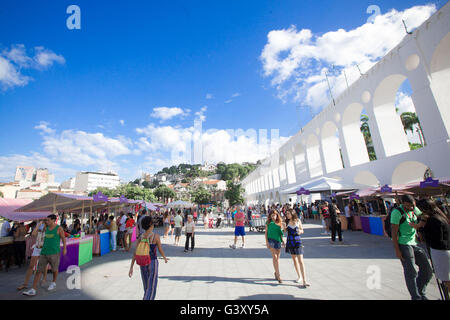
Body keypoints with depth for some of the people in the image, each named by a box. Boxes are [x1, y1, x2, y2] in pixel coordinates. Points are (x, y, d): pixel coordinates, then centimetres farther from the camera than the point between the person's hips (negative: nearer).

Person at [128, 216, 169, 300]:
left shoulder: (141, 237, -2)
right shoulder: (156, 236, -15)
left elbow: (135, 253, -1)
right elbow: (160, 250, -5)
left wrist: (131, 267, 6)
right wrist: (165, 258, 13)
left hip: (143, 263, 5)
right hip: (153, 262, -5)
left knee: (147, 286, 23)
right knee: (151, 288, 3)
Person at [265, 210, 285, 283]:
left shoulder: (279, 223, 8)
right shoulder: (268, 223, 0)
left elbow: (280, 232, 17)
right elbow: (266, 233, 1)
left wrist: (282, 240, 12)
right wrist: (266, 242, -6)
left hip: (278, 241, 4)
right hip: (271, 240, -4)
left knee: (277, 258, 10)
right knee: (274, 257, -10)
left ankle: (276, 273, 28)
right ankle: (278, 275, -8)